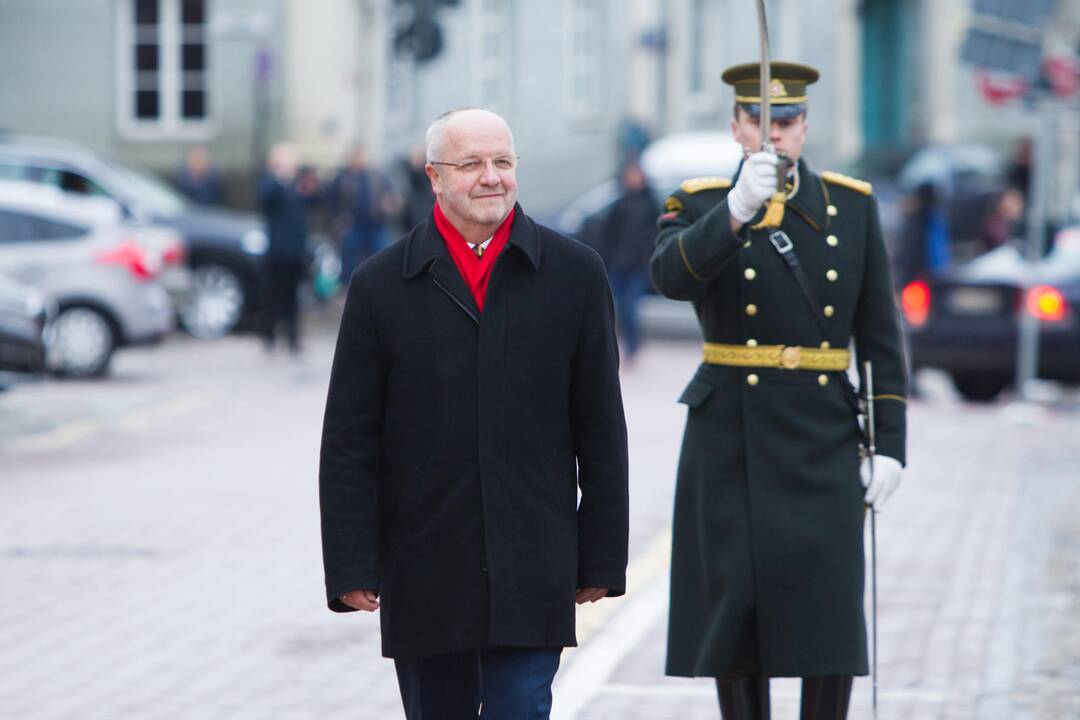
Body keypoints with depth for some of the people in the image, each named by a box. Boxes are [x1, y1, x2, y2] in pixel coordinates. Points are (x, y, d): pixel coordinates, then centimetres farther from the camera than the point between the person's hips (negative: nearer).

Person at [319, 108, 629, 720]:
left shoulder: (574, 274, 3)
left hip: (531, 572, -1)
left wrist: (602, 558, 3)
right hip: (423, 573, 1)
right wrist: (351, 566, -5)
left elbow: (602, 432, 5)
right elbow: (349, 444, 2)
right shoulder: (382, 286, 2)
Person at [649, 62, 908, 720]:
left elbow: (880, 333, 6)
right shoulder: (699, 205, 1)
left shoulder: (853, 205, 6)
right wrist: (738, 208, -38)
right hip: (731, 439, -1)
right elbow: (670, 276, -23)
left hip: (824, 439, 1)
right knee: (736, 608, 2)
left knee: (829, 610, -4)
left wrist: (890, 445, 0)